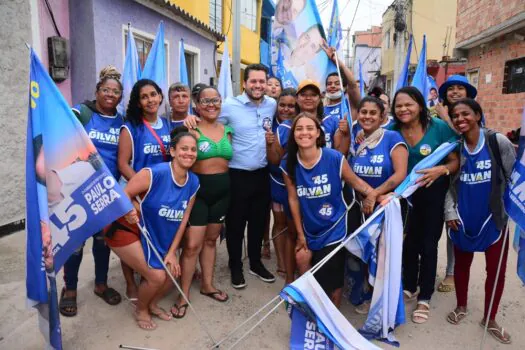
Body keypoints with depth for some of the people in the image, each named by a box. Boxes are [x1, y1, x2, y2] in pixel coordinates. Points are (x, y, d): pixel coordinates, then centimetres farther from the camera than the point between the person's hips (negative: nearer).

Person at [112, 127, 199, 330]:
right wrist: (129, 211, -46)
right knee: (157, 276, -9)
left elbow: (183, 219, -2)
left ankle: (153, 304, 37)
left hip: (160, 236, 7)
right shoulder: (155, 173, -27)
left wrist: (172, 252, -2)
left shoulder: (193, 182, -7)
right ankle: (140, 310, 24)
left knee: (173, 272, 6)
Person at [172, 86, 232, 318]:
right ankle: (184, 295, 11)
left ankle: (207, 285, 33)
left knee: (211, 240, 17)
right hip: (197, 190, -5)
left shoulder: (227, 130, 10)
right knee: (192, 245, -6)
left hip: (222, 190, 6)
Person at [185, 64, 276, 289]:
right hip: (237, 175, -4)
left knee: (259, 221, 16)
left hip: (262, 174, 4)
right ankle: (236, 267, 28)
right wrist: (191, 118, -23)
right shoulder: (230, 105, -11)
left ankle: (256, 263, 36)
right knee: (235, 223, 8)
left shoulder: (272, 105, 3)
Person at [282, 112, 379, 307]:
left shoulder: (335, 158, -20)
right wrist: (300, 234, 2)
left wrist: (372, 193, -27)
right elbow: (293, 199, -3)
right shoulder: (288, 165, -10)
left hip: (333, 229, -3)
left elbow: (355, 181, -6)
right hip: (310, 231, 3)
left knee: (331, 282, 6)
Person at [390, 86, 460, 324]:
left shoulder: (439, 127, -14)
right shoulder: (393, 130, -8)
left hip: (433, 194, -2)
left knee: (428, 245, 6)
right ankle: (409, 287, 34)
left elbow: (456, 161, -10)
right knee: (408, 242, 13)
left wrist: (442, 170, -31)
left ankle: (424, 298, 21)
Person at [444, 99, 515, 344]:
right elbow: (450, 184, 3)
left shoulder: (498, 141, -10)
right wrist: (449, 211, -5)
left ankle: (490, 318, 28)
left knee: (496, 270, 7)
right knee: (461, 265, 16)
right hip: (463, 219, 2)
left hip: (494, 218, -2)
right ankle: (461, 307, 38)